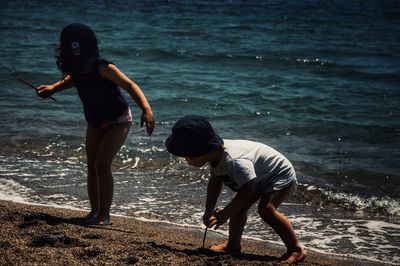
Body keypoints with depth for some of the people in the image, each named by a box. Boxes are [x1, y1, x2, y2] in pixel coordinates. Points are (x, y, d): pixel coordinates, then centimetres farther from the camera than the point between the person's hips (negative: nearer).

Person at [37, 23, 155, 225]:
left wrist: (146, 109, -50)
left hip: (118, 121, -7)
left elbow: (129, 85, -37)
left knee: (102, 165, -16)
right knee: (91, 166, 6)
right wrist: (53, 88, 9)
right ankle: (94, 211, 18)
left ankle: (104, 214, -7)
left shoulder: (101, 68, -30)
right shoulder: (75, 68, -10)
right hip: (95, 122, 7)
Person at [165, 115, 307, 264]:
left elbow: (247, 191, -43)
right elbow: (215, 183, 3)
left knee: (266, 209, -27)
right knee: (238, 207, 10)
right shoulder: (216, 155, -11)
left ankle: (296, 249, -18)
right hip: (258, 178, 10)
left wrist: (225, 214, -39)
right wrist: (209, 211, -3)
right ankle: (233, 245, 27)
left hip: (281, 175, -10)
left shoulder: (235, 160, -41)